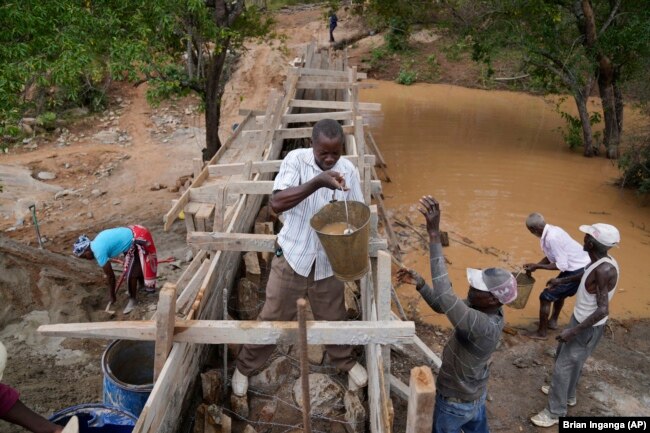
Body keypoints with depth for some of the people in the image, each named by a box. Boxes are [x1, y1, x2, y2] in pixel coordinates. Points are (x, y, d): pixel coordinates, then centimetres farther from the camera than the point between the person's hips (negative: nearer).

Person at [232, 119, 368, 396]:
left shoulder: (348, 171, -6)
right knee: (272, 316, 11)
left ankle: (346, 362, 46)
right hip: (292, 256, -2)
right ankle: (245, 366, 34)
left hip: (328, 260, 2)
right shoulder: (296, 160, -14)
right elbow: (276, 203, -27)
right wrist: (318, 182, -38)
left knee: (333, 317, 19)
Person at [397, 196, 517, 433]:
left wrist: (434, 233, -58)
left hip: (456, 402, -8)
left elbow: (445, 297, -54)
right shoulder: (488, 311, -13)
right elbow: (444, 306, -3)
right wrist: (419, 283, -22)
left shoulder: (483, 326, -40)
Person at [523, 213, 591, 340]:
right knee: (559, 292, 29)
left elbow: (562, 265, -24)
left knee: (545, 297, -1)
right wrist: (535, 265, 3)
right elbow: (551, 256, 13)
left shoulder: (551, 238, -27)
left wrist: (537, 266, -16)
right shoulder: (551, 230, 4)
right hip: (583, 267, 10)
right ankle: (553, 321, 46)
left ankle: (541, 332, 11)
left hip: (578, 271, -10)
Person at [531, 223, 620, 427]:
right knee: (564, 356, 26)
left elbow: (602, 310, -32)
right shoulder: (600, 262, -3)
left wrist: (573, 331, -28)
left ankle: (556, 412, 18)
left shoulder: (605, 270, -31)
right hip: (580, 320, 9)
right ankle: (568, 395, 46)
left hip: (588, 328, -9)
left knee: (563, 367, 1)